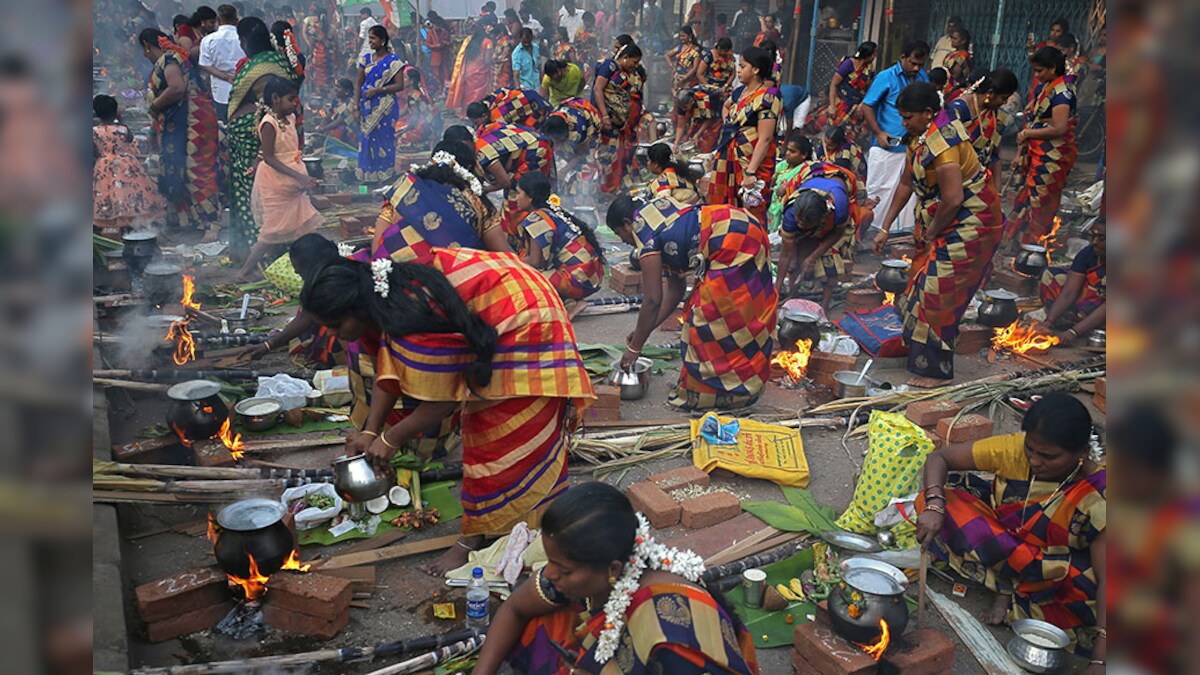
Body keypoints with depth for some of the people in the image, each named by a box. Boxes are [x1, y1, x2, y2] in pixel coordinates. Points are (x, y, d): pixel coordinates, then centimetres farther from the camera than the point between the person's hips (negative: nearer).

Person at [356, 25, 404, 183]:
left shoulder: (392, 60, -5)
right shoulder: (366, 59, 8)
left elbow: (400, 85, -11)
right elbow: (358, 84, 10)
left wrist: (378, 90, -18)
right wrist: (356, 107, 3)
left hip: (385, 107, -4)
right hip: (367, 106, 4)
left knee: (384, 139, 1)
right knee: (367, 138, 5)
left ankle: (385, 174, 13)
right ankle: (368, 173, 14)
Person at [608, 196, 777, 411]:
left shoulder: (646, 235, -7)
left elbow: (653, 300, -8)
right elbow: (675, 288, 22)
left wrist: (635, 347, 2)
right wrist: (645, 329, 25)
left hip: (733, 245, -10)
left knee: (709, 316, -2)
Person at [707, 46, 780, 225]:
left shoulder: (766, 99, -16)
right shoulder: (740, 92, 9)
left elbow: (764, 140, -21)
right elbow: (726, 106, 34)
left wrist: (750, 172, -25)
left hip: (752, 161, -9)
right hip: (729, 159, 9)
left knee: (751, 213, -3)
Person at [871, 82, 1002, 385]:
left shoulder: (943, 144, -28)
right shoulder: (920, 137, 5)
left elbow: (953, 199, -30)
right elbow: (907, 184, 13)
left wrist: (930, 233, -14)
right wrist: (885, 228, 13)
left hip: (968, 223, -11)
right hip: (944, 222, 11)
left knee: (938, 294, -6)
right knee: (923, 278, 19)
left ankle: (936, 371, 6)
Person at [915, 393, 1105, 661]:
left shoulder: (1097, 496, -25)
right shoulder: (1013, 449, -20)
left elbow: (1105, 578, -28)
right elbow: (938, 458, -14)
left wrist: (1100, 661, -37)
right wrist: (934, 506, -35)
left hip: (1058, 571, -2)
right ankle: (1010, 587, -14)